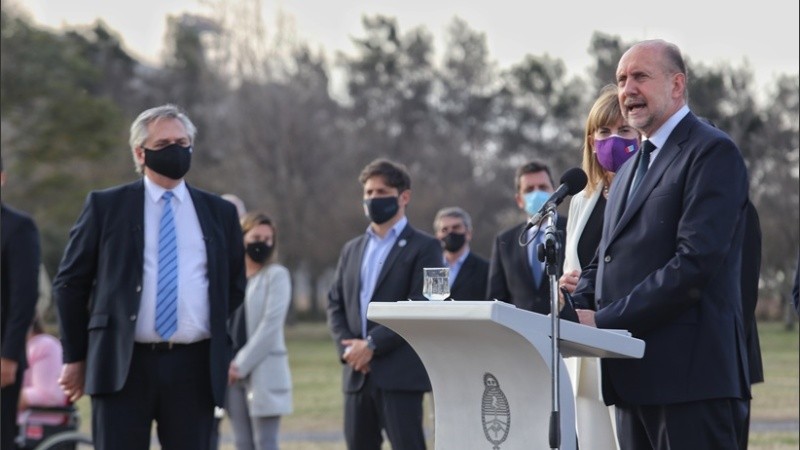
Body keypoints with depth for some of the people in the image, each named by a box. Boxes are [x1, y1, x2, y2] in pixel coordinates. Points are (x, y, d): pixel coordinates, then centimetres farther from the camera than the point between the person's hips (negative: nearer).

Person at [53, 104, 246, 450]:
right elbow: (70, 283, 8)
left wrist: (218, 347, 11)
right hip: (123, 367, -2)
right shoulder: (105, 207, 5)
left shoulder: (220, 213, 12)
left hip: (195, 369, 2)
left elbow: (235, 286, 21)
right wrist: (75, 357, 7)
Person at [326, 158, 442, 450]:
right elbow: (335, 304, 15)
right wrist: (346, 347, -4)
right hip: (357, 375, 6)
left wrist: (373, 344, -15)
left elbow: (421, 307, -10)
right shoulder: (352, 250, 20)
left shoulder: (423, 248, 0)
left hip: (400, 374, -6)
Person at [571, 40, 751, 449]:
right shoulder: (631, 169, 24)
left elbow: (697, 261, -17)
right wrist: (574, 314, 0)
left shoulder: (712, 152, -6)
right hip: (634, 378, 9)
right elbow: (604, 262, 21)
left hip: (689, 376, -9)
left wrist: (605, 321, -17)